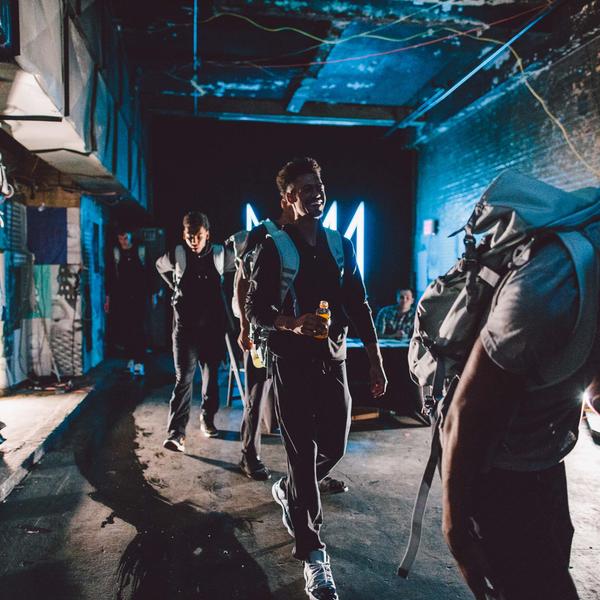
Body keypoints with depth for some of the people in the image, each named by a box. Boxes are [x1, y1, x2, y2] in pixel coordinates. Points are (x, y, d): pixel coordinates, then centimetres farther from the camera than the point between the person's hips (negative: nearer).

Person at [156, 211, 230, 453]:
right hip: (185, 327, -2)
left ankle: (208, 420, 31)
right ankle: (175, 433, -8)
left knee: (211, 375, 13)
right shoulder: (177, 255, -4)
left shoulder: (219, 254, -3)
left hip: (213, 326, 2)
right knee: (183, 378, -8)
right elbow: (160, 266, 19)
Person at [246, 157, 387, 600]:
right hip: (292, 362, -4)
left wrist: (376, 361, 5)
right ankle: (312, 551, 14)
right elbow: (255, 308, -5)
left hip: (333, 360, 4)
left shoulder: (341, 245, 9)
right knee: (303, 453, 0)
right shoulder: (275, 248, -3)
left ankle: (288, 491, 41)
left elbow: (359, 305, 9)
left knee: (334, 448, 10)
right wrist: (292, 322, -25)